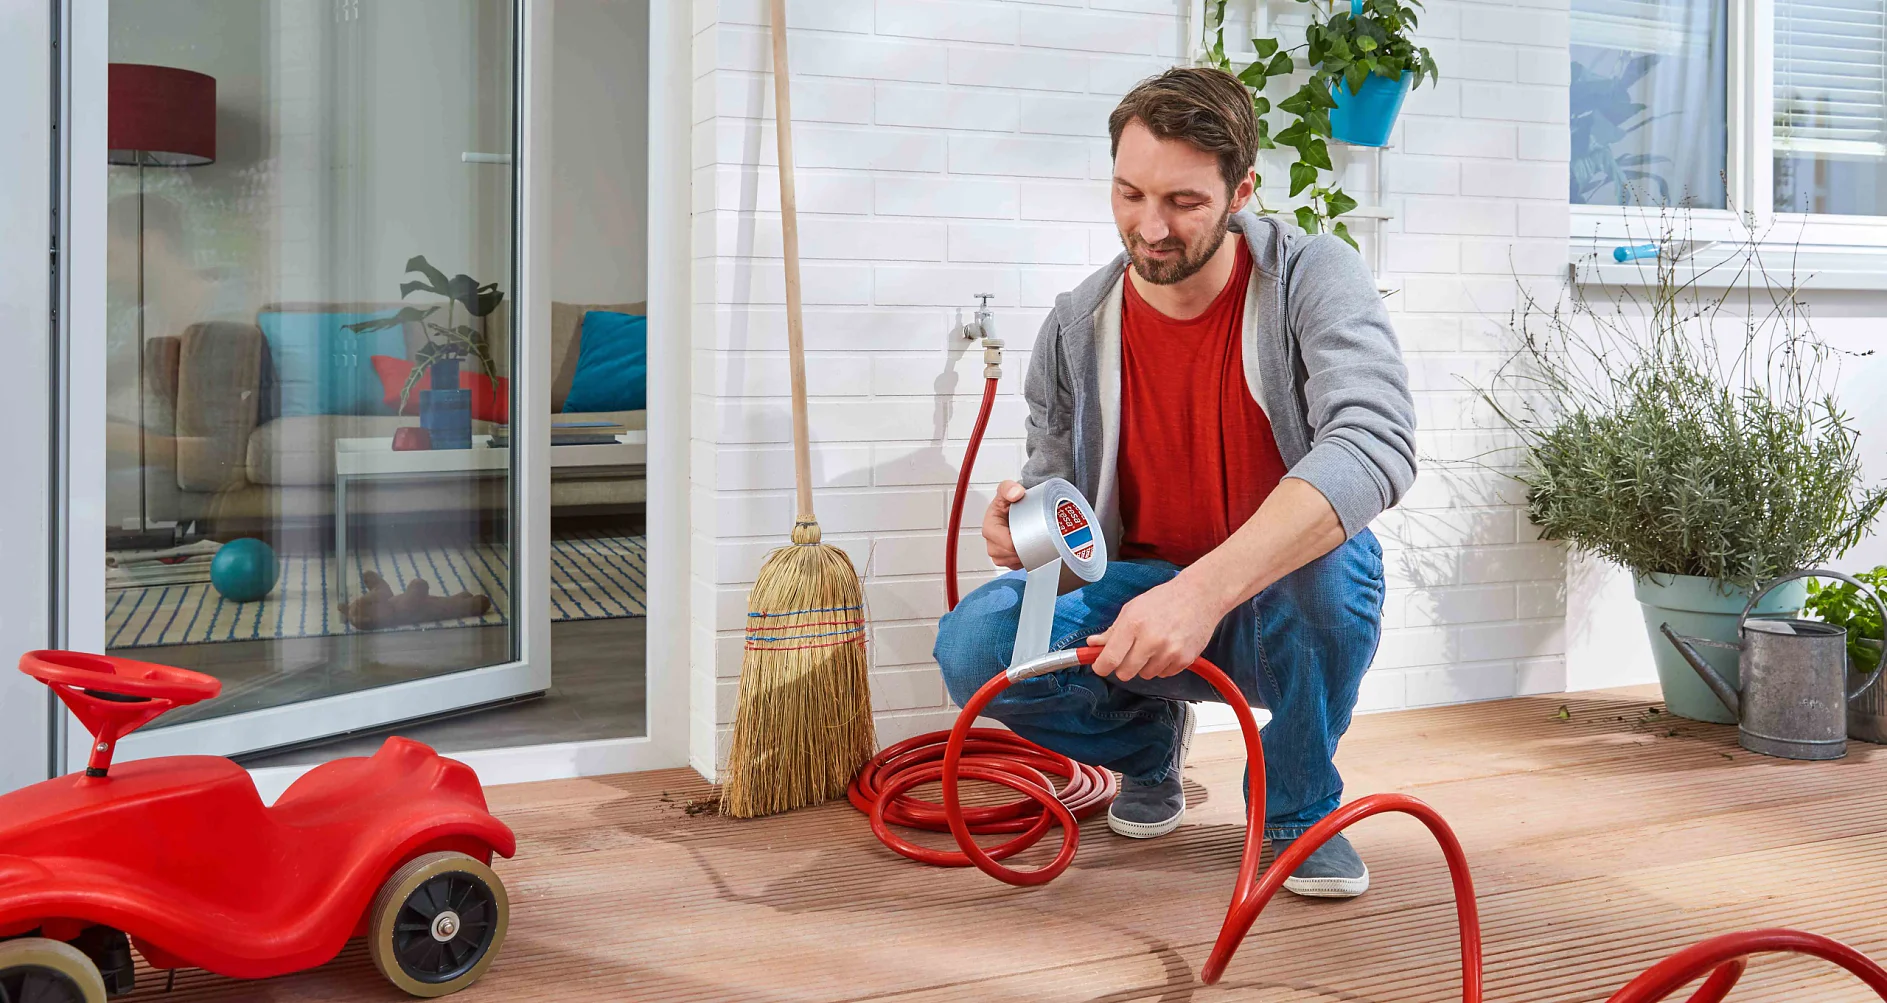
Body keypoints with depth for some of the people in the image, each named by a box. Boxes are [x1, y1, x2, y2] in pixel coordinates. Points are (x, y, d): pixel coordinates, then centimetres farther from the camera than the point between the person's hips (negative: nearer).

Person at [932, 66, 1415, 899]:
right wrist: (1024, 518, -21)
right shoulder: (1077, 329, -6)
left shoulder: (1314, 280, -16)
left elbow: (1377, 447, -34)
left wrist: (1205, 590, -46)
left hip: (1288, 609, -2)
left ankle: (1299, 805, -6)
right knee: (975, 645, -25)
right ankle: (1150, 741, 10)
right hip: (1139, 599, 3)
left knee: (1325, 558, -38)